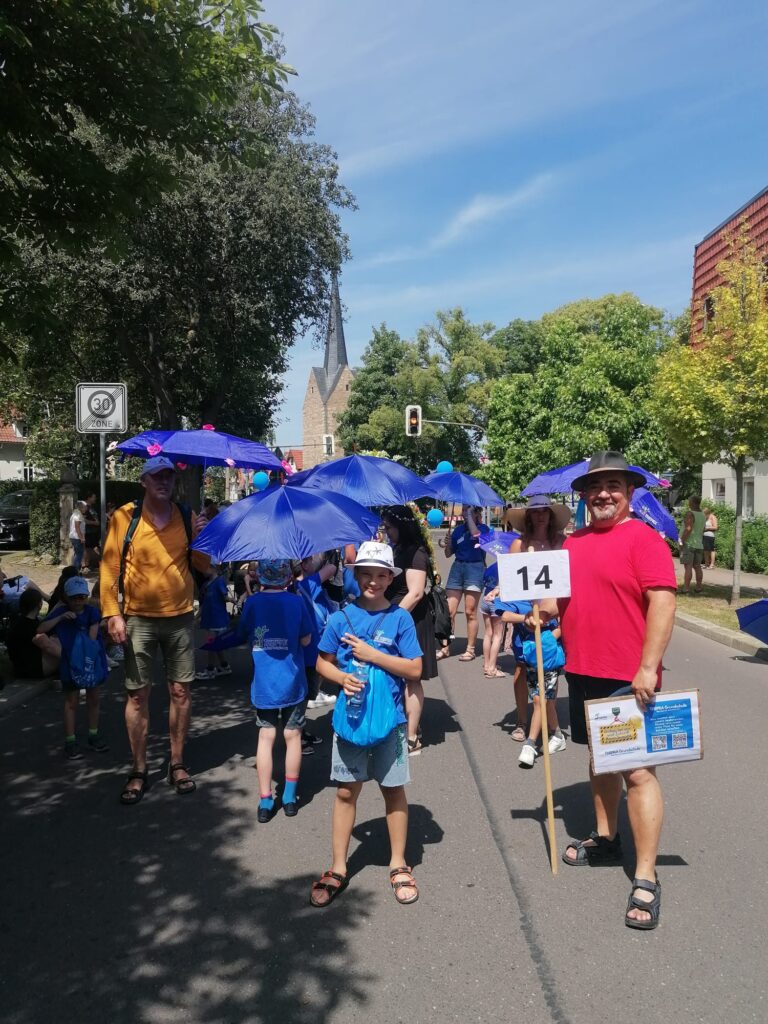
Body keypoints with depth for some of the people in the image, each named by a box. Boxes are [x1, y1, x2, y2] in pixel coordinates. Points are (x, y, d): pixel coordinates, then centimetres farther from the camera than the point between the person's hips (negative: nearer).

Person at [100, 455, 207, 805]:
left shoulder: (186, 517, 4)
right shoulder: (125, 516, -3)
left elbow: (204, 565, 3)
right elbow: (109, 566, -4)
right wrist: (112, 613, -12)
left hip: (180, 618, 2)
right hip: (138, 619, -2)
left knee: (181, 692, 7)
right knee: (138, 695, 4)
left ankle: (177, 763, 22)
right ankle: (139, 770, 18)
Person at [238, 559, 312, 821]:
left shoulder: (252, 603, -5)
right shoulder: (296, 602, -8)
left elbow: (244, 634, 9)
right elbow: (306, 640, -3)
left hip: (263, 683, 1)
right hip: (292, 682, -1)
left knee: (266, 737, 8)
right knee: (292, 736, 10)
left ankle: (265, 801, 9)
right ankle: (290, 797, 19)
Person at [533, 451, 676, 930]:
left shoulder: (643, 539, -11)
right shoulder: (574, 541, 10)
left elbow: (663, 603, -18)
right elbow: (561, 597, 21)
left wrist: (647, 667, -23)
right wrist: (550, 605, -1)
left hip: (628, 678, -7)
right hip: (583, 673, 8)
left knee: (638, 770, -3)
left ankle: (646, 879, 6)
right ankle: (606, 838, 39)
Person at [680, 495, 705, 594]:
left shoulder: (690, 514, -14)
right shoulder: (703, 515, 12)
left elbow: (688, 529, -23)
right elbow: (702, 530, 19)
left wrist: (682, 541, -18)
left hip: (689, 544, -8)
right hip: (699, 544, 8)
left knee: (688, 566, -8)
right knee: (697, 566, 11)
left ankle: (686, 588, -9)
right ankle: (698, 588, 15)